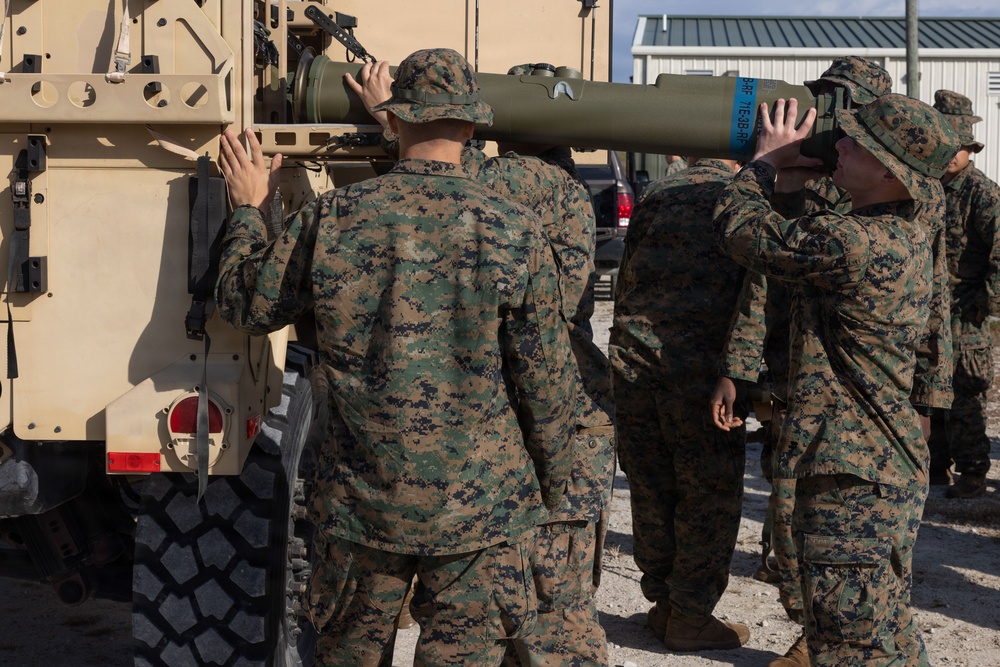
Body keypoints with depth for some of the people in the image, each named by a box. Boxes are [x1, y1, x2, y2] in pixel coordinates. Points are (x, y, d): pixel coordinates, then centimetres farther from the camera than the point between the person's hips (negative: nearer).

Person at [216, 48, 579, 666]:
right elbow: (547, 379, -4)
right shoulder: (513, 231, -10)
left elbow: (248, 304, 8)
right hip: (480, 502, -1)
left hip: (361, 499, 2)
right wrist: (552, 483, 12)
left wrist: (249, 210, 23)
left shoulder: (332, 218, -7)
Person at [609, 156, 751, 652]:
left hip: (632, 353, 5)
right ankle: (690, 618, 14)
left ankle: (662, 602, 26)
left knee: (651, 487, 15)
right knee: (709, 494, 8)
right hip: (700, 364, -5)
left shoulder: (658, 194, 17)